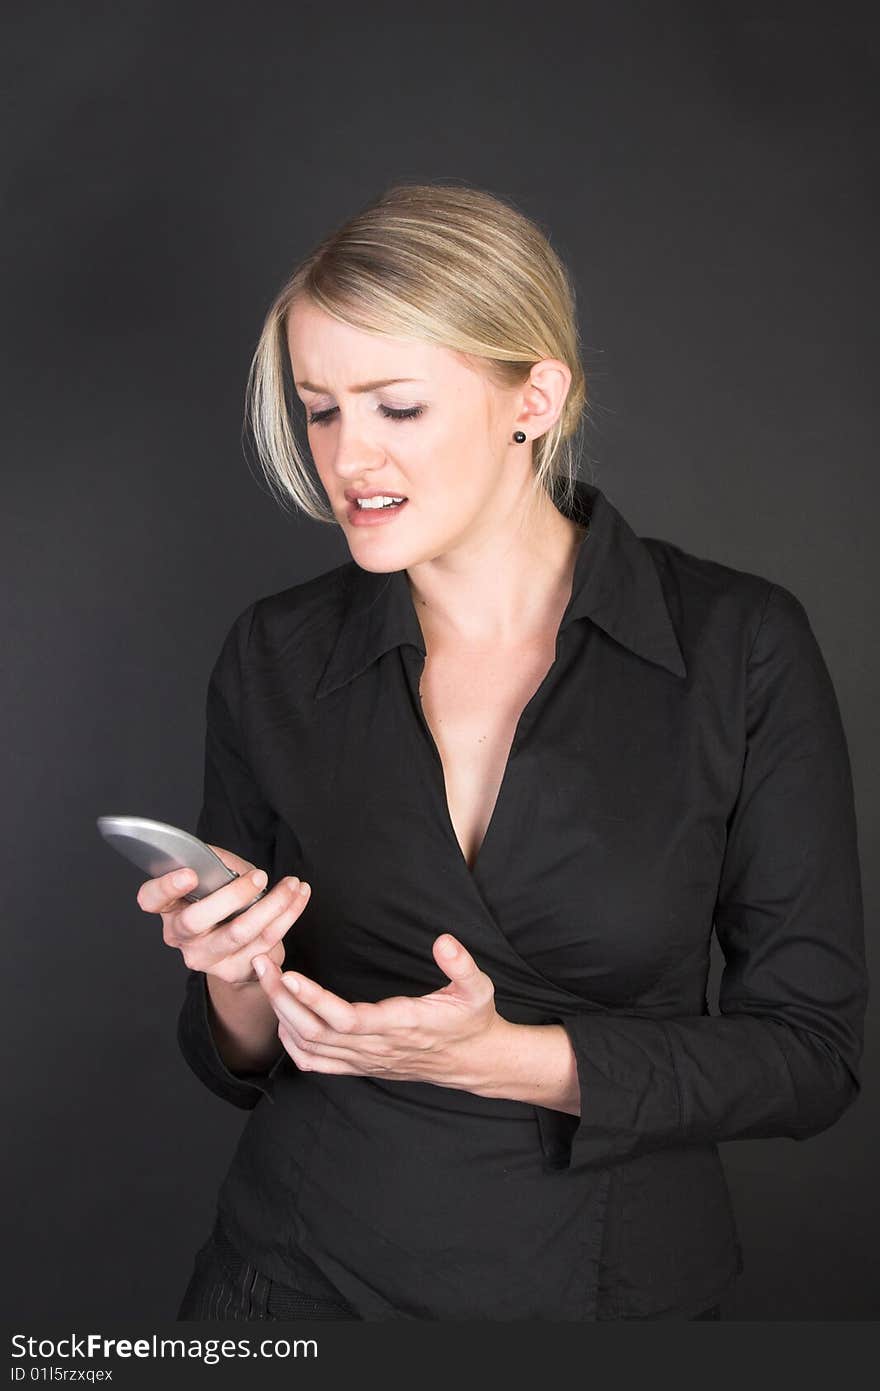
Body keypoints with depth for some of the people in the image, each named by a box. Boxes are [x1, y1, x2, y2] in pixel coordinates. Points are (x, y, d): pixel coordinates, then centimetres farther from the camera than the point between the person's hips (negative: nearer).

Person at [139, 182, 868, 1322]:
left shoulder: (739, 647, -14)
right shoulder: (275, 658, -7)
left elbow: (813, 1052, -10)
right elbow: (240, 1064, 2)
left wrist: (506, 1057, -22)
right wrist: (240, 981, -20)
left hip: (616, 1279, -1)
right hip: (302, 1276, 2)